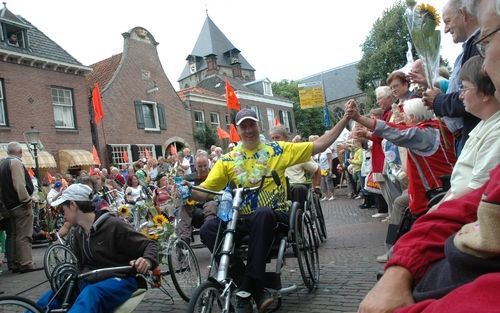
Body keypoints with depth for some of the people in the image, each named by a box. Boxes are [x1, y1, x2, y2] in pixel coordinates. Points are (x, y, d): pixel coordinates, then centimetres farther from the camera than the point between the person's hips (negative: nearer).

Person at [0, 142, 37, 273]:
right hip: (20, 205, -9)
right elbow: (20, 185, -21)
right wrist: (27, 200, -14)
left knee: (12, 235, 12)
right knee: (24, 235, -5)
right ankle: (26, 263, -4)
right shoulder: (16, 162, -13)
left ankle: (13, 264, 18)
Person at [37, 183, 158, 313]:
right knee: (51, 297, -15)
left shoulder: (114, 226, -13)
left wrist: (147, 261, -34)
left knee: (91, 294, -37)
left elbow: (150, 245, -12)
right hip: (90, 282, 7)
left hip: (119, 280, -7)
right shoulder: (79, 233, 12)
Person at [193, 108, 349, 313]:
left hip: (274, 216, -2)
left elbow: (320, 145, 4)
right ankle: (255, 290, -16)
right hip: (243, 219, 3)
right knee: (207, 229, -25)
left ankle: (246, 290, -25)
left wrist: (345, 119, -1)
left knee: (262, 214, -38)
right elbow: (203, 193, 2)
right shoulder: (228, 160, 7)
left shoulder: (278, 149, 5)